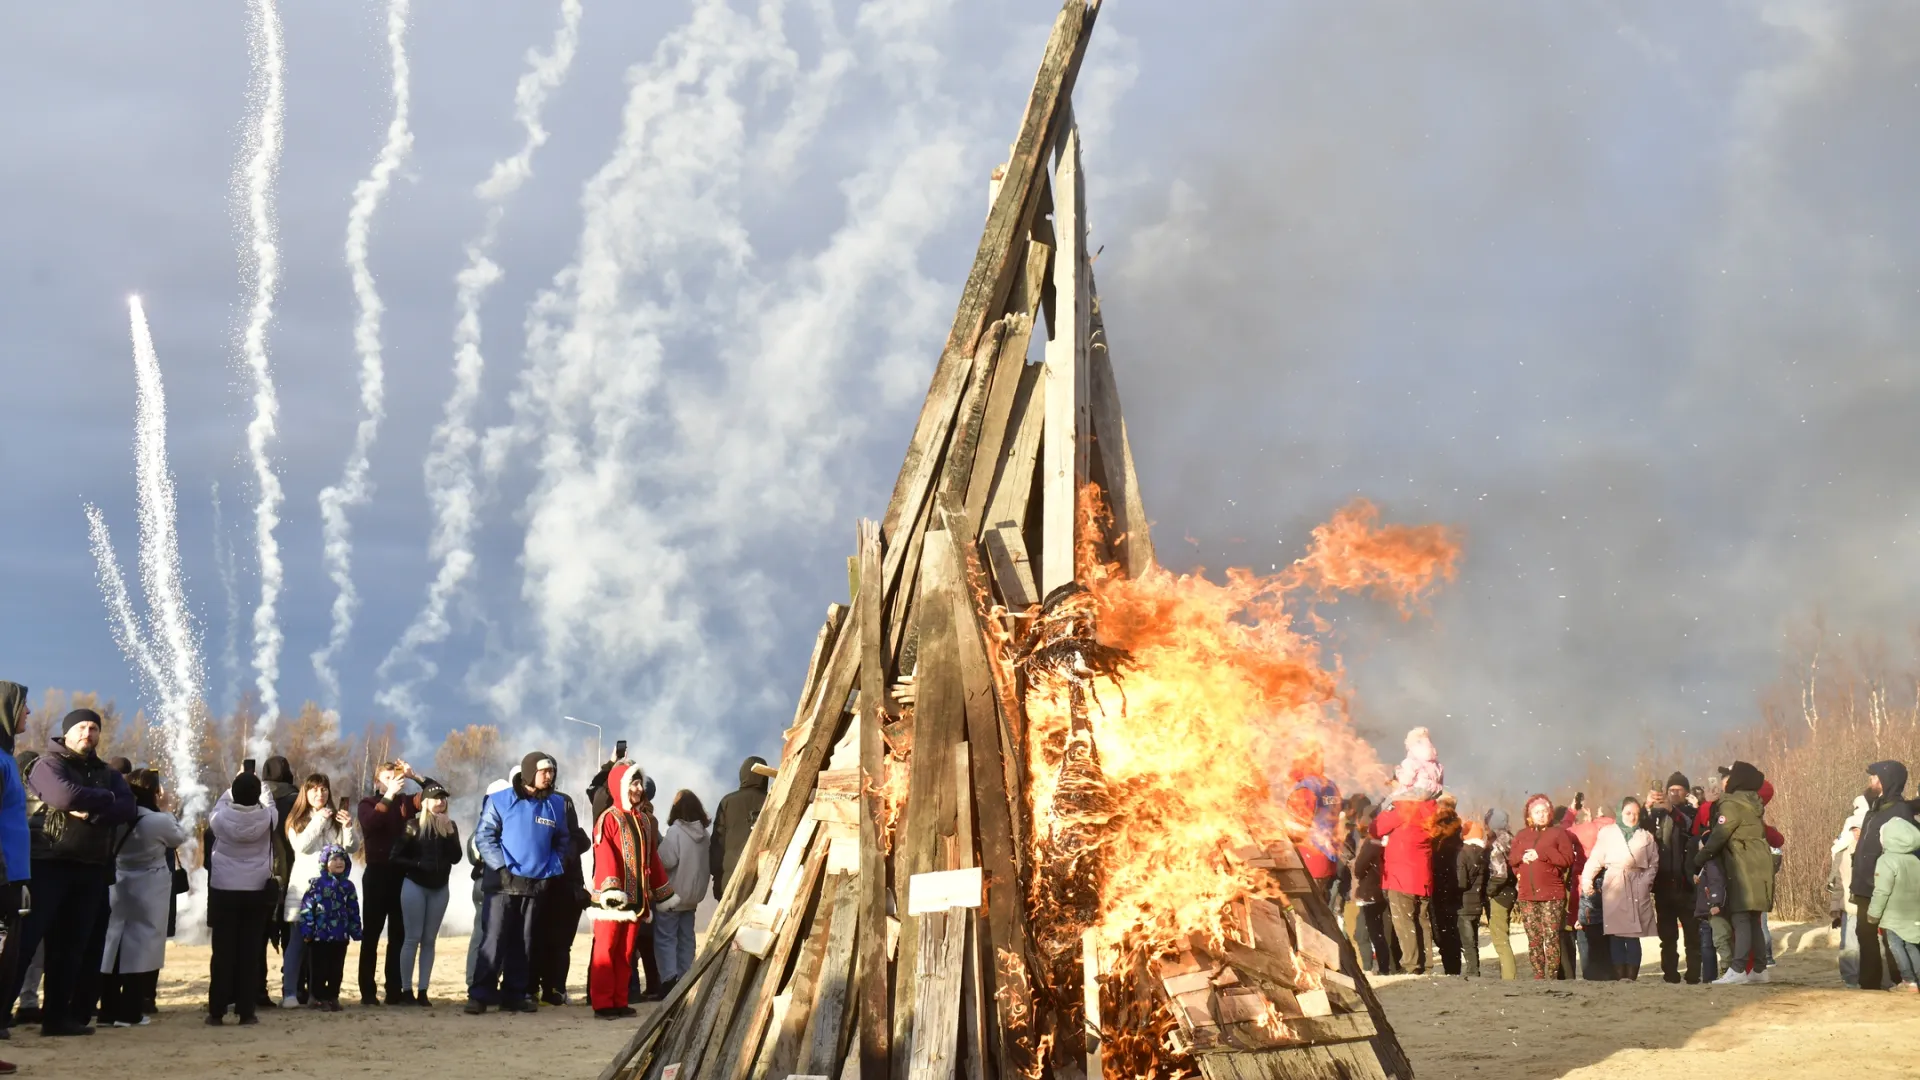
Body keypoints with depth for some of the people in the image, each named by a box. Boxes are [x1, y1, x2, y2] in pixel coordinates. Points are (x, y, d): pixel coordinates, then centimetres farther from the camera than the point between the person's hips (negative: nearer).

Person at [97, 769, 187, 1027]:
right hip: (149, 892, -5)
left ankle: (109, 1009, 13)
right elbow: (180, 837, 1)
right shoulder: (158, 821, -16)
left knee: (116, 943, 10)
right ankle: (130, 1012, -2)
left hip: (121, 888, 5)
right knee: (142, 947, 1)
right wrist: (167, 812, 10)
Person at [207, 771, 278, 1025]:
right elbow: (269, 805, 13)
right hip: (257, 892, 0)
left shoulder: (222, 818, -10)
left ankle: (217, 1010, 5)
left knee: (223, 951, 4)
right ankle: (246, 1010, 4)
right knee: (250, 953, 3)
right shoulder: (266, 818, -10)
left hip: (223, 891, 0)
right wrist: (254, 787, 24)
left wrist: (233, 791, 24)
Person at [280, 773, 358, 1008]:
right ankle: (290, 993, -9)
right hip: (303, 886, -2)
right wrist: (319, 820, -13)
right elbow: (301, 846, -10)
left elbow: (353, 848, 5)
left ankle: (315, 992, 6)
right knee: (298, 940, -5)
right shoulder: (296, 820, 7)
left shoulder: (336, 819, 12)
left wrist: (349, 827, -12)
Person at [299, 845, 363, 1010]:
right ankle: (319, 998, 12)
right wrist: (306, 931, -13)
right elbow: (306, 908, -8)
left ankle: (333, 997, 21)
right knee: (320, 968, 3)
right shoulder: (316, 884, -5)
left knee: (337, 969, 10)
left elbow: (353, 910, 11)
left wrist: (356, 931, 8)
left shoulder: (348, 885, 7)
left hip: (340, 935, 4)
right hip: (320, 934, -4)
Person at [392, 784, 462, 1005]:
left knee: (429, 939, 5)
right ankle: (406, 990, -1)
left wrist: (448, 834, -15)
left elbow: (455, 858, -5)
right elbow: (396, 857, -8)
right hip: (415, 886, -4)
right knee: (413, 938, -4)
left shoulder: (450, 826, 5)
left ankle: (423, 991, 7)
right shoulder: (413, 826, -6)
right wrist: (419, 865, -18)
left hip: (439, 888, 4)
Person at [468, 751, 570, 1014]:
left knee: (523, 943, 7)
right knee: (495, 939, -10)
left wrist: (553, 869, 4)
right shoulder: (500, 801, -3)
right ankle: (480, 994, -9)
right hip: (504, 882, -4)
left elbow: (563, 842, 17)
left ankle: (515, 995, 13)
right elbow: (483, 837, -4)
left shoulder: (556, 804, 8)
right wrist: (501, 868, -12)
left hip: (536, 884, 4)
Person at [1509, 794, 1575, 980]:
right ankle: (1538, 975, 9)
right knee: (1533, 939, 5)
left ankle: (1551, 976, -8)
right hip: (1527, 895, 4)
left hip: (1552, 895, -4)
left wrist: (1541, 854, -12)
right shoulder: (1521, 835, 17)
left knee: (1551, 937, -9)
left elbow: (1568, 859, -7)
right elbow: (1511, 859, 15)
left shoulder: (1559, 833, 4)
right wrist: (1522, 857, -8)